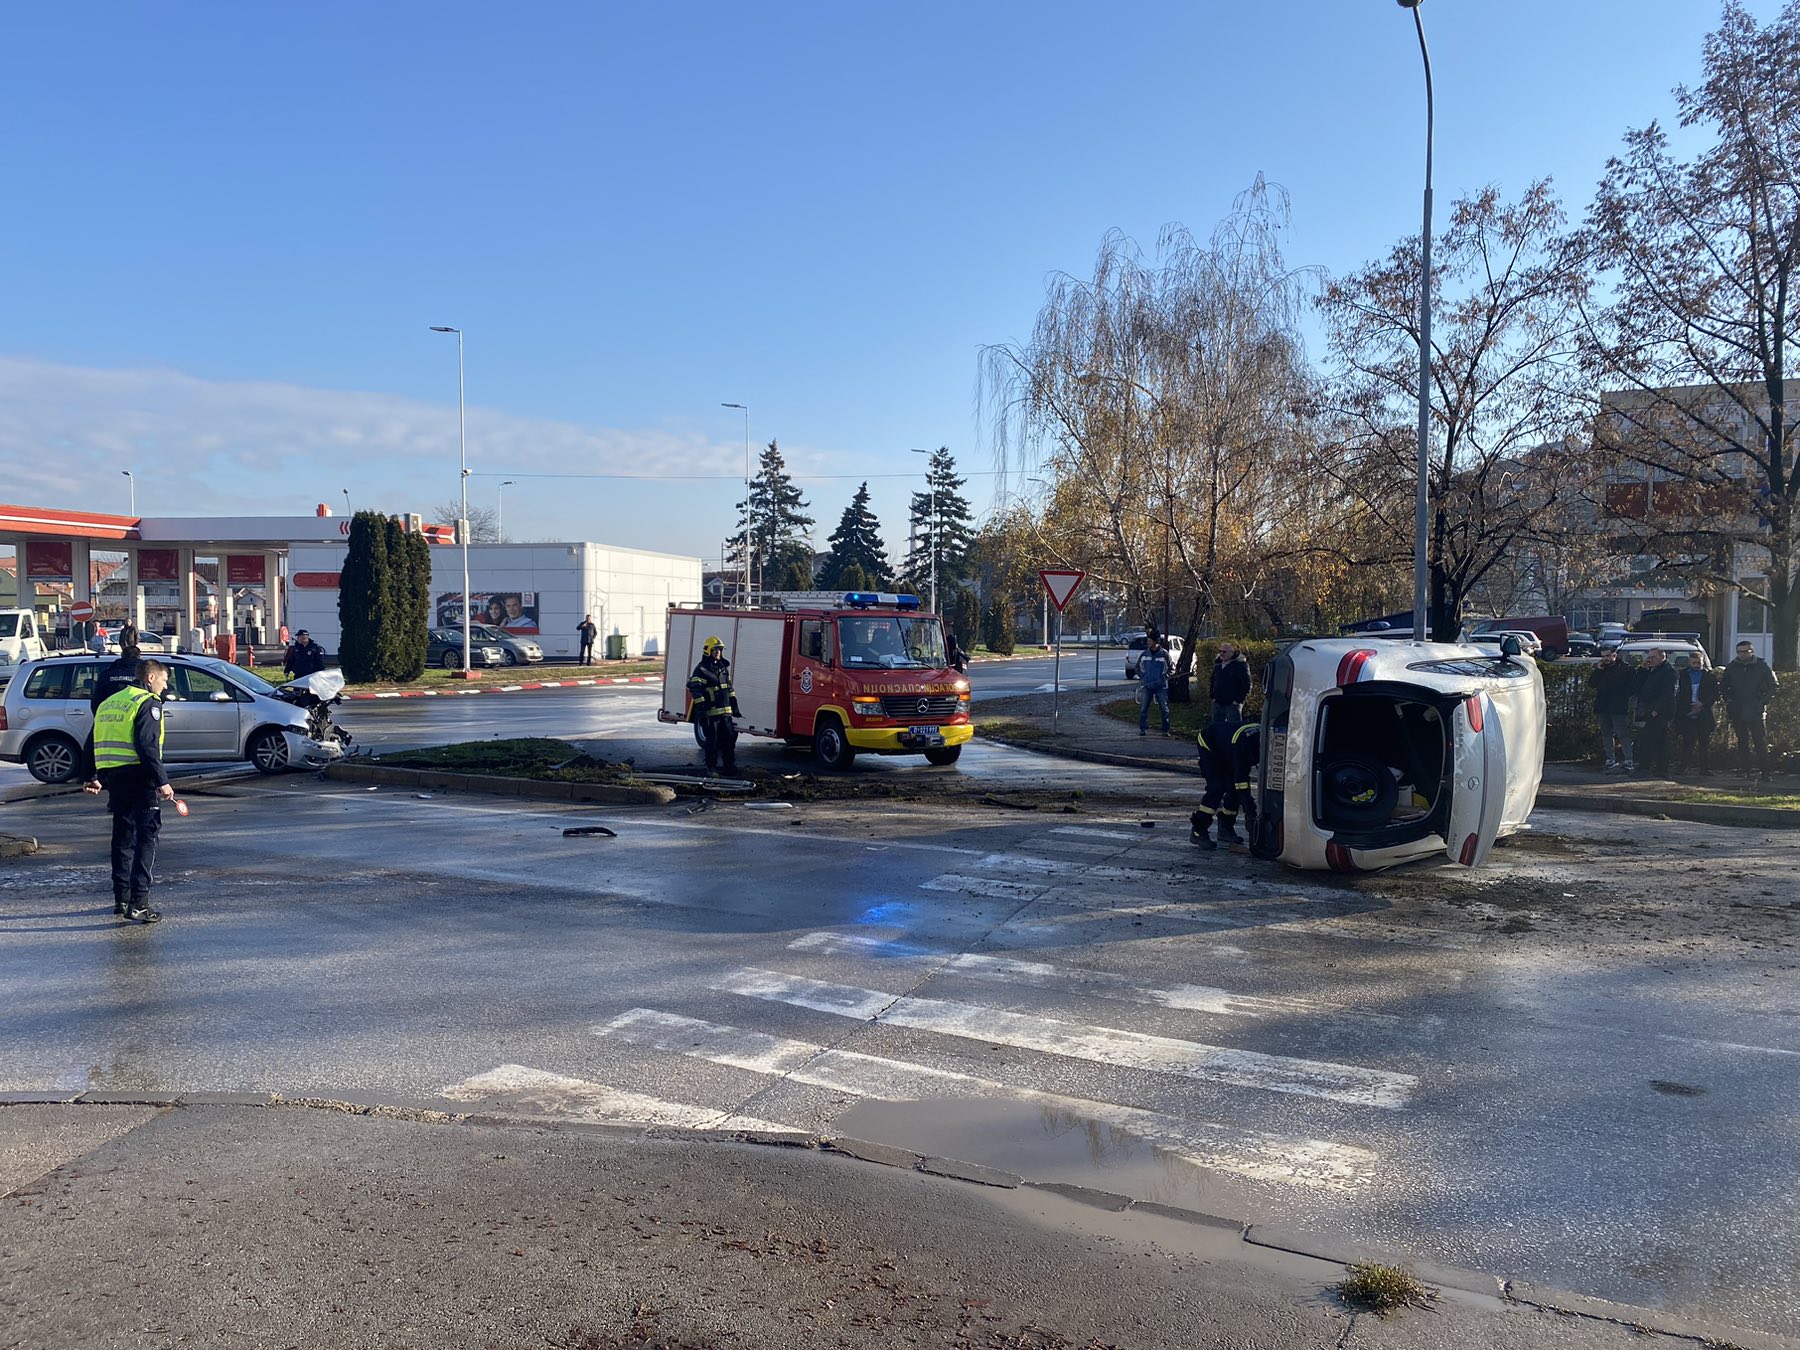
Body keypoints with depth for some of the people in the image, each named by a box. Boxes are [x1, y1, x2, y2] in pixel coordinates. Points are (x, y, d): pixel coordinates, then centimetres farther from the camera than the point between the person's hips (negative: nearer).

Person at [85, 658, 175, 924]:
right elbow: (147, 746, -19)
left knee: (123, 838, 17)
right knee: (146, 838, -6)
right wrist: (162, 781, -20)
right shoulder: (148, 703, -9)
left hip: (114, 779, 8)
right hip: (139, 778, -8)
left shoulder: (109, 703, 18)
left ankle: (121, 899, 24)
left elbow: (96, 743, 21)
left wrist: (98, 777, 27)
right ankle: (138, 904, -11)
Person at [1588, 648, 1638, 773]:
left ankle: (1628, 761, -9)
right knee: (1606, 734, 9)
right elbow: (1591, 684, 7)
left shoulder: (1625, 669, -2)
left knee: (1622, 734, -10)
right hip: (1603, 708, 6)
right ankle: (1611, 761, 15)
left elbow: (1632, 687, -5)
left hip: (1618, 708, -6)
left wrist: (1619, 697, -12)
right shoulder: (1600, 670, 15)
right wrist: (1598, 670, -3)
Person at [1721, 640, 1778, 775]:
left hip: (1756, 712, -3)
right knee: (1742, 742, 8)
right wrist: (1728, 699, 5)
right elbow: (1723, 685, 20)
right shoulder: (1732, 667, 8)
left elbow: (1773, 686, 3)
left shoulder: (1762, 666, -1)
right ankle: (1745, 769, 13)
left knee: (1760, 741, -5)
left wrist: (1763, 701, -6)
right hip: (1737, 712, 3)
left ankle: (1764, 770, -2)